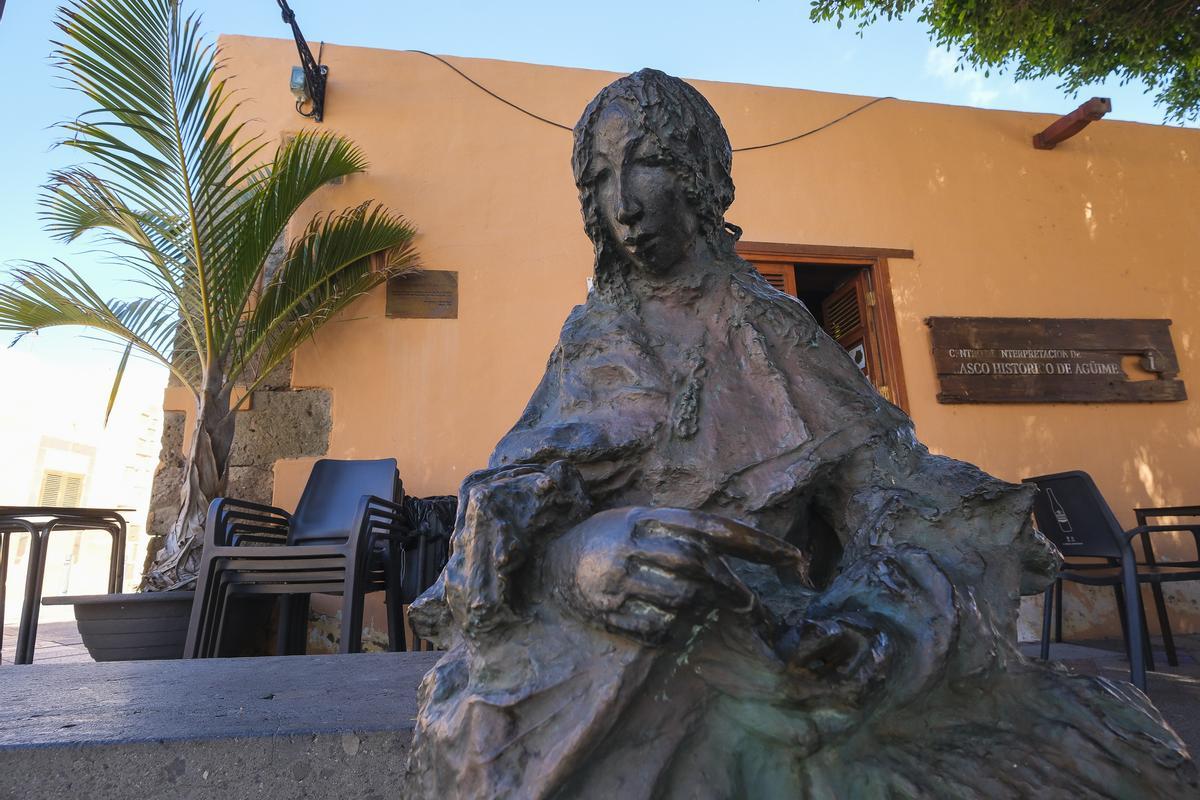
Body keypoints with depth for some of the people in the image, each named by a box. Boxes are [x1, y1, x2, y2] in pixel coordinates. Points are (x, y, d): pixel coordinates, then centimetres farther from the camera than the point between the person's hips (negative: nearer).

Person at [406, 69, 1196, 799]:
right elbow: (510, 507, -6)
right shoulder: (596, 335, 4)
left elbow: (879, 481, 1)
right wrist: (589, 557, -29)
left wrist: (876, 603, -20)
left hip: (785, 639, 1)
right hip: (631, 659, 0)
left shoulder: (773, 325, 6)